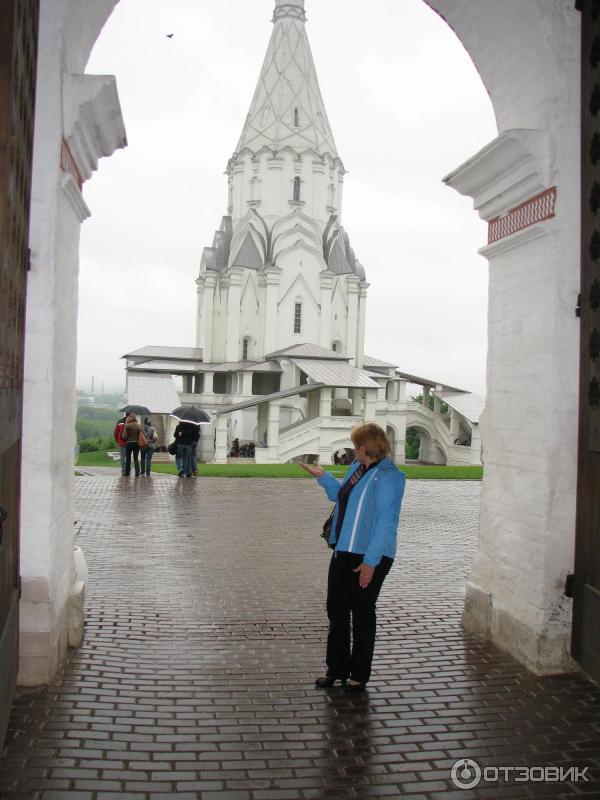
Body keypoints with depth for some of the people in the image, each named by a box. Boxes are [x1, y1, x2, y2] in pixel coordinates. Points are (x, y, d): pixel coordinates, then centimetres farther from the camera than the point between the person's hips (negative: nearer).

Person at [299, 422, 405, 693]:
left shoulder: (387, 477, -19)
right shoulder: (356, 467, 8)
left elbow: (386, 522, -23)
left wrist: (371, 561, -24)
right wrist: (322, 476, 23)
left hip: (369, 557, -8)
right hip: (343, 551, 8)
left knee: (362, 614, 6)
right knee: (336, 610, 15)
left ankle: (359, 676, 23)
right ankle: (337, 668, 30)